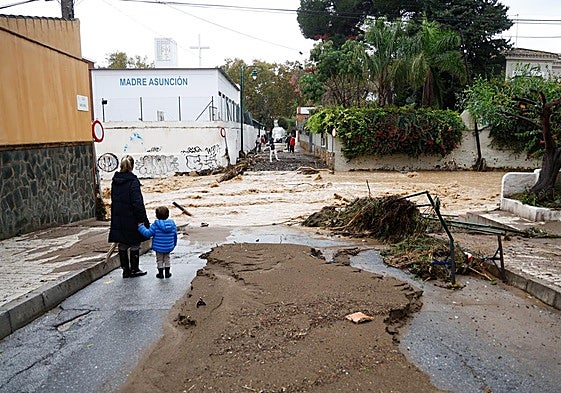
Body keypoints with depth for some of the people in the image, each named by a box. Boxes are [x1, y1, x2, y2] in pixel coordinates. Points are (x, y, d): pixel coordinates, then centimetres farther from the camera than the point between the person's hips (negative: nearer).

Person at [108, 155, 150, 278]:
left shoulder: (115, 180, 6)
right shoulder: (133, 180, -15)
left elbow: (113, 200, 12)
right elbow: (137, 201, -18)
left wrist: (115, 217, 18)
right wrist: (142, 219, -15)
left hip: (118, 219, 6)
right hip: (131, 219, -6)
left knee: (122, 245, 12)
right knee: (135, 244, 7)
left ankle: (125, 270, 19)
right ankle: (134, 269, 14)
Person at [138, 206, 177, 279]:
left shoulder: (155, 225, -17)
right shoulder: (172, 224, -6)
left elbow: (148, 233, -14)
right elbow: (175, 235, 3)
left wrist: (140, 226, -2)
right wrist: (174, 244, 19)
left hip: (158, 247, -3)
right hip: (169, 247, 3)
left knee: (159, 260, 15)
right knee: (167, 259, 21)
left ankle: (160, 273, 22)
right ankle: (167, 273, 25)